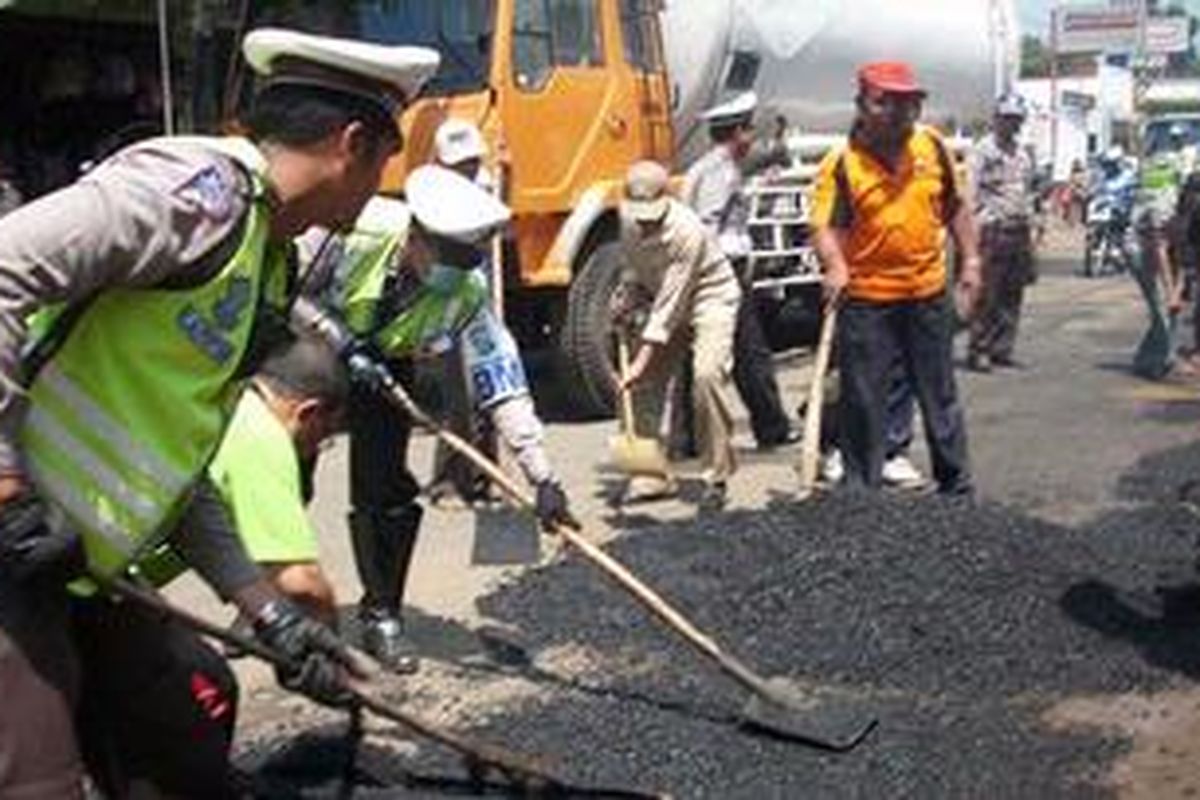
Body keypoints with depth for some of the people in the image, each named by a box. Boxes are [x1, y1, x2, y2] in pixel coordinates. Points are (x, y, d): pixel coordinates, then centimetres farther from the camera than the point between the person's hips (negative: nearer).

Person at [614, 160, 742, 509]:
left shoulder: (687, 231, -32)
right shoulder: (629, 222, -10)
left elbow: (670, 303, -32)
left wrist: (642, 359, -33)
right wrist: (624, 302, -8)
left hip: (710, 298, -7)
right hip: (666, 302, 7)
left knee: (707, 373, -27)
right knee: (645, 382, -1)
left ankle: (717, 475, -16)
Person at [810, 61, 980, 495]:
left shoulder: (932, 146, 3)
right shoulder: (841, 163, -10)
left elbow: (955, 207, 14)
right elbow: (824, 224, -19)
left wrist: (970, 261, 12)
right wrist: (835, 267, -37)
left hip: (928, 293, 4)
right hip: (866, 300, -3)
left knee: (939, 394, 14)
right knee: (861, 399, 3)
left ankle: (957, 483, 27)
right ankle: (861, 488, 16)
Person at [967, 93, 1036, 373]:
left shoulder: (1022, 156, 19)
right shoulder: (982, 152, -4)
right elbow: (971, 195, -9)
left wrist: (1030, 228, 17)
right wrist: (974, 231, -16)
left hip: (1019, 232, 7)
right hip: (993, 231, -7)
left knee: (1012, 296, 7)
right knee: (987, 296, -9)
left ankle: (1002, 349, 14)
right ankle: (978, 351, -4)